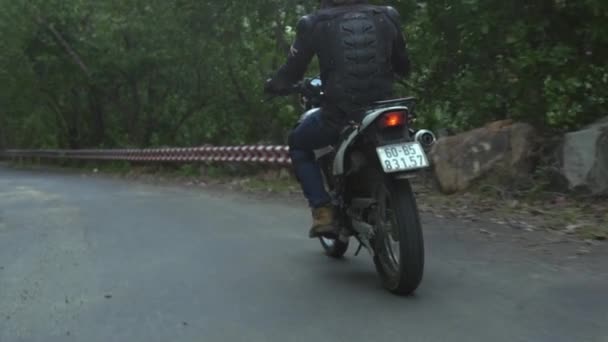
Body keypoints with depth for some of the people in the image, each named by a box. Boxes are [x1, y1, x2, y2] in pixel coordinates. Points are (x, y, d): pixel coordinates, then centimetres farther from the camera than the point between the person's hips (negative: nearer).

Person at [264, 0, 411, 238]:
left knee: (298, 143, 26)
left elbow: (292, 70, 7)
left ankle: (323, 211, 11)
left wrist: (273, 85, 29)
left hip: (337, 116, -3)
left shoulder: (315, 24, 1)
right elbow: (403, 67, 18)